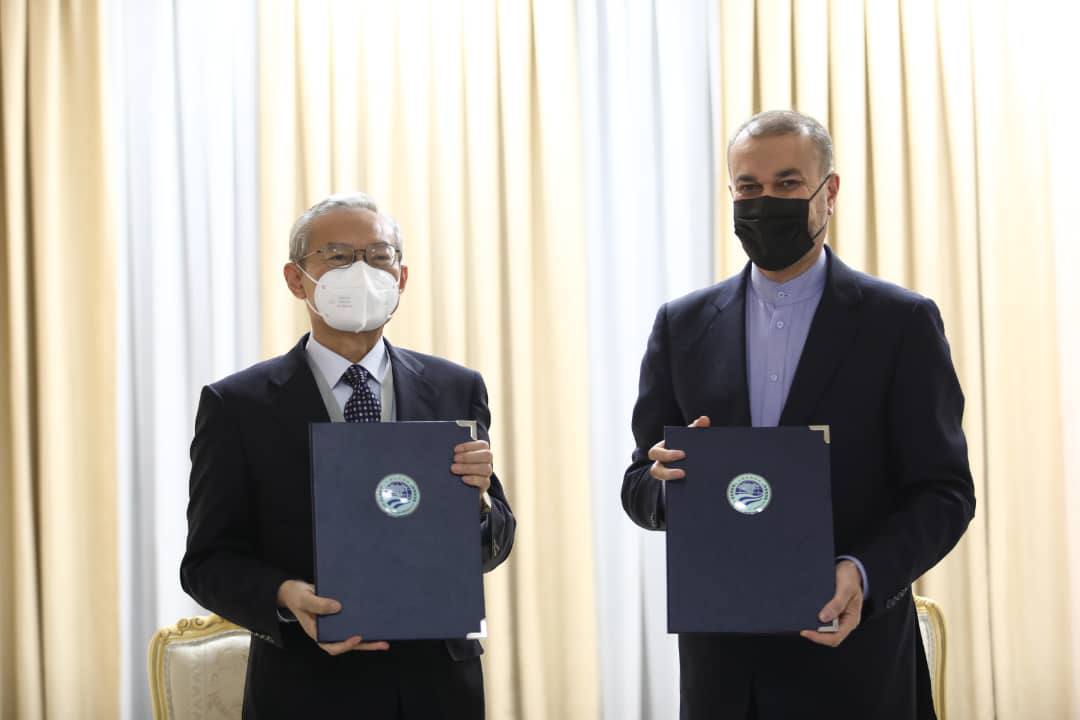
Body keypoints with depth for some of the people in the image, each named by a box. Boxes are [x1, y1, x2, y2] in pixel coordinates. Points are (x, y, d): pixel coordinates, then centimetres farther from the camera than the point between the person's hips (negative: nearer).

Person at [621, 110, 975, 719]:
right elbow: (641, 489, 8)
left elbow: (945, 491, -4)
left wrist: (864, 574, -21)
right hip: (721, 662, 3)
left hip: (850, 654, -2)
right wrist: (668, 481, -15)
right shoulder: (683, 325, 7)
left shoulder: (903, 322, -2)